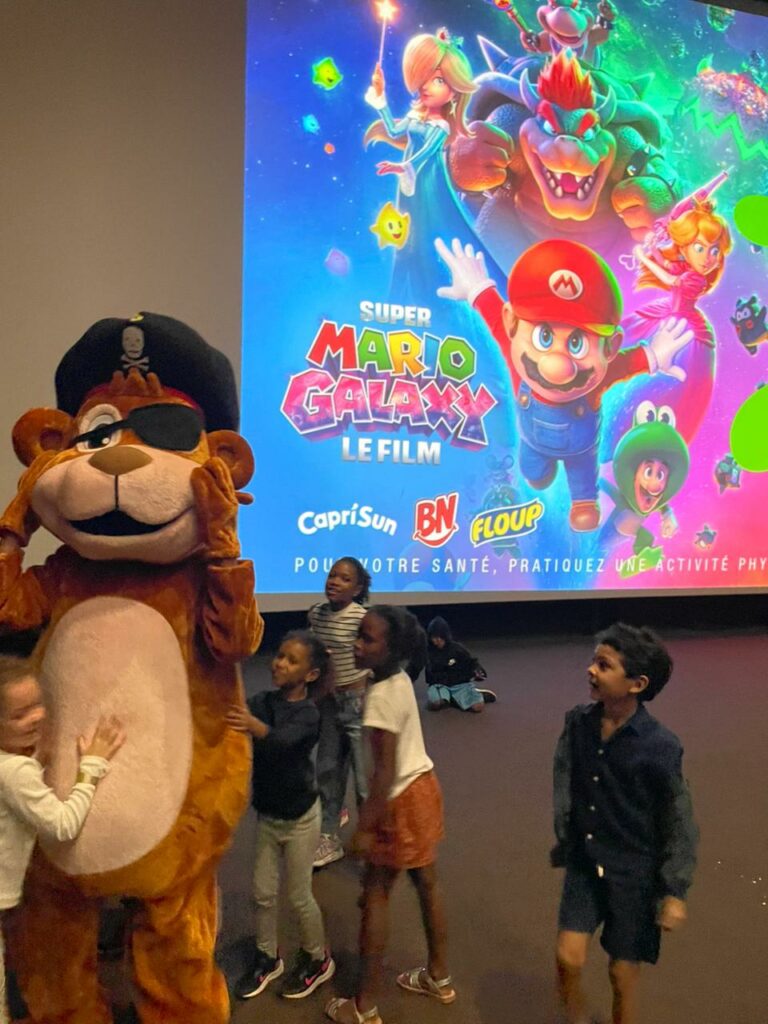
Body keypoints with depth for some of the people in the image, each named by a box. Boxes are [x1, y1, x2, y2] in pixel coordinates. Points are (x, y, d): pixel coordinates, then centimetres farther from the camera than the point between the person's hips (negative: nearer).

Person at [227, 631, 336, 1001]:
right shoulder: (261, 702, -7)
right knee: (263, 893, 15)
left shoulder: (308, 714, -23)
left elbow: (281, 741, -42)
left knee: (298, 897, 10)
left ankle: (318, 959, 34)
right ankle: (267, 958, 38)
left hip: (299, 818, -4)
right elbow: (231, 717, -22)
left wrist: (254, 725, -63)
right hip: (266, 814, 5)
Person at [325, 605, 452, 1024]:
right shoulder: (401, 679, -2)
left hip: (402, 799, -8)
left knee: (375, 896, 7)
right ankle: (438, 977, 40)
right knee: (426, 884, 22)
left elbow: (386, 771, -25)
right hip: (423, 785, 8)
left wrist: (365, 827, -19)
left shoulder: (380, 695, -26)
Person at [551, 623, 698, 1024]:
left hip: (634, 873, -3)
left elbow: (679, 823, -11)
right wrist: (564, 844, 8)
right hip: (584, 864, 3)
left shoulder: (660, 746, -22)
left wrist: (675, 891, -8)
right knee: (568, 957, -1)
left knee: (623, 973, 11)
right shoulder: (577, 722, -10)